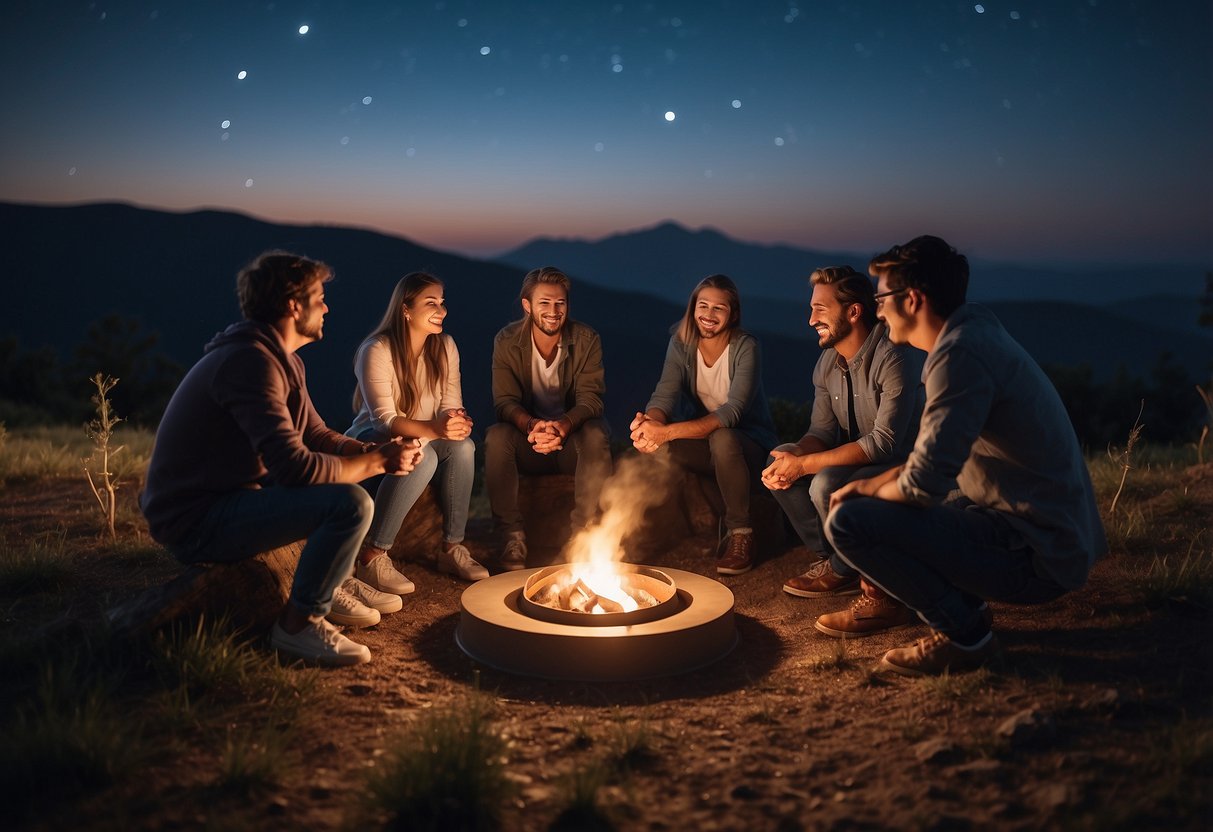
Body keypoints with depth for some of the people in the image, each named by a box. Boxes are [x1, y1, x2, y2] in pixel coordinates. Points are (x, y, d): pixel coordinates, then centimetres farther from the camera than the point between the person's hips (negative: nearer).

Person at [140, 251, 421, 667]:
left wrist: (376, 453, -5)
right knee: (350, 503, -25)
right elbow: (296, 465, -31)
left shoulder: (282, 360, 9)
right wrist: (376, 462, -18)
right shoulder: (251, 362, -24)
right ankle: (299, 623, -9)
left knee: (346, 471, 19)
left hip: (226, 495, 11)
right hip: (197, 522, -11)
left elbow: (316, 436, 13)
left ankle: (334, 582, 22)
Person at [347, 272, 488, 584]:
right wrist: (433, 429, -43)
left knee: (463, 447, -28)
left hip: (426, 437, 5)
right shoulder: (376, 350, -19)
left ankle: (452, 549, -16)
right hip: (374, 439, -5)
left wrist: (458, 421, -29)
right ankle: (371, 557, -27)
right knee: (422, 457, -37)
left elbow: (451, 404, -2)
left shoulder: (445, 346, -1)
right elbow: (384, 419, -26)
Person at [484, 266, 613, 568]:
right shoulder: (507, 342, -7)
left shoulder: (587, 340, -8)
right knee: (496, 436, -31)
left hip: (572, 437, 0)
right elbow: (505, 401, -14)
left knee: (596, 435, -34)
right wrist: (532, 425, -39)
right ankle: (512, 535, -22)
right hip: (527, 439, 1)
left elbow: (590, 399, -15)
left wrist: (563, 425, -39)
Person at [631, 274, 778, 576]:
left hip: (748, 445, -3)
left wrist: (669, 431, -45)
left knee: (722, 439, -39)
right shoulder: (681, 343, -5)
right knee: (650, 442, -27)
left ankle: (740, 533, -19)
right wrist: (651, 422, -42)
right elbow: (665, 394, -15)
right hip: (703, 441, 4)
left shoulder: (745, 348, -19)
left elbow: (733, 412, -32)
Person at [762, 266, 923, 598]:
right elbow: (822, 430, 5)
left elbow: (884, 442, -28)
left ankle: (845, 570, -2)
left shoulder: (894, 358, -24)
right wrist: (792, 458, -19)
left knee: (828, 484, -31)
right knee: (778, 461, -2)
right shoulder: (828, 362, 3)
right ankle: (831, 556, 3)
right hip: (859, 460, 9)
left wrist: (804, 464, -27)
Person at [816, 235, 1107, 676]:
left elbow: (924, 485, -26)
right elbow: (936, 456, 19)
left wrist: (872, 494, -4)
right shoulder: (976, 333, 11)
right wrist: (871, 485, 8)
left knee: (848, 521, -17)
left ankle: (963, 632, -5)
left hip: (1033, 556, -10)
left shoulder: (960, 354, -21)